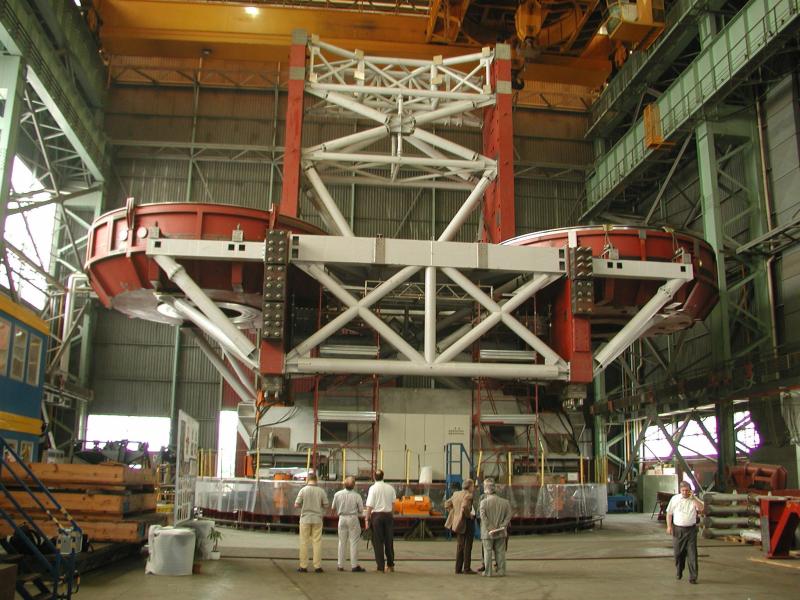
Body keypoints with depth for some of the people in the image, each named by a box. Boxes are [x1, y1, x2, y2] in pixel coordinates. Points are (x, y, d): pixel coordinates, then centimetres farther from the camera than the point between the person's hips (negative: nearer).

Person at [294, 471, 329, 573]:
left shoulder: (303, 490, -7)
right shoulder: (321, 491, -3)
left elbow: (296, 505, -5)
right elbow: (325, 505, 1)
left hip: (305, 519, -1)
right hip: (317, 519, 1)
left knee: (304, 542, 6)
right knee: (317, 542, 6)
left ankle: (303, 566, 8)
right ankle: (317, 566, 7)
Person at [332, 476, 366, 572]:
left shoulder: (338, 494, -5)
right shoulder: (356, 495, -12)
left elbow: (333, 507, 4)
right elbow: (361, 510, -6)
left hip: (342, 518, 3)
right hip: (353, 518, -3)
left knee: (342, 542, 12)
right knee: (353, 542, 3)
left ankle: (340, 565, 15)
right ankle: (354, 565, 2)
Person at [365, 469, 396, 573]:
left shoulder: (373, 488, -10)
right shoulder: (390, 488, 2)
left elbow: (370, 506, -12)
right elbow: (393, 504, 5)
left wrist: (367, 519, -6)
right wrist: (392, 515, 15)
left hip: (377, 515, -4)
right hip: (388, 515, 4)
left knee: (378, 541, 5)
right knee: (389, 540, 15)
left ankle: (381, 566, 6)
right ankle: (390, 565, 24)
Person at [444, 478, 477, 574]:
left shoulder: (456, 494, 8)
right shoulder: (468, 495, -16)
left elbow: (447, 504, 14)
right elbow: (464, 507, -32)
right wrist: (469, 515, -16)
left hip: (458, 523, 8)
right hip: (467, 523, -8)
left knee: (460, 546, 14)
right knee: (467, 546, 1)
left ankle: (458, 569, 16)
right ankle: (467, 569, 4)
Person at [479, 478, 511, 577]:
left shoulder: (484, 502, -9)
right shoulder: (504, 502, 2)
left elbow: (483, 516, -18)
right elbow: (509, 515, -3)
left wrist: (490, 528, -16)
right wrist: (502, 526, -6)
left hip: (487, 532, -3)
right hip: (500, 532, 3)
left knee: (487, 552, 5)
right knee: (500, 552, 11)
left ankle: (487, 572, 7)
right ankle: (501, 571, 12)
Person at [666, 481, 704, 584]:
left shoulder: (694, 499, 1)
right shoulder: (675, 499, 3)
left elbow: (702, 508, -16)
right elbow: (669, 513, 7)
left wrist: (693, 498, -17)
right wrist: (669, 526, -2)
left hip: (691, 529, -1)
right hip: (678, 529, 1)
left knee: (692, 554, -4)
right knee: (678, 552, 10)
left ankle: (693, 577, 0)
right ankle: (679, 571, 33)